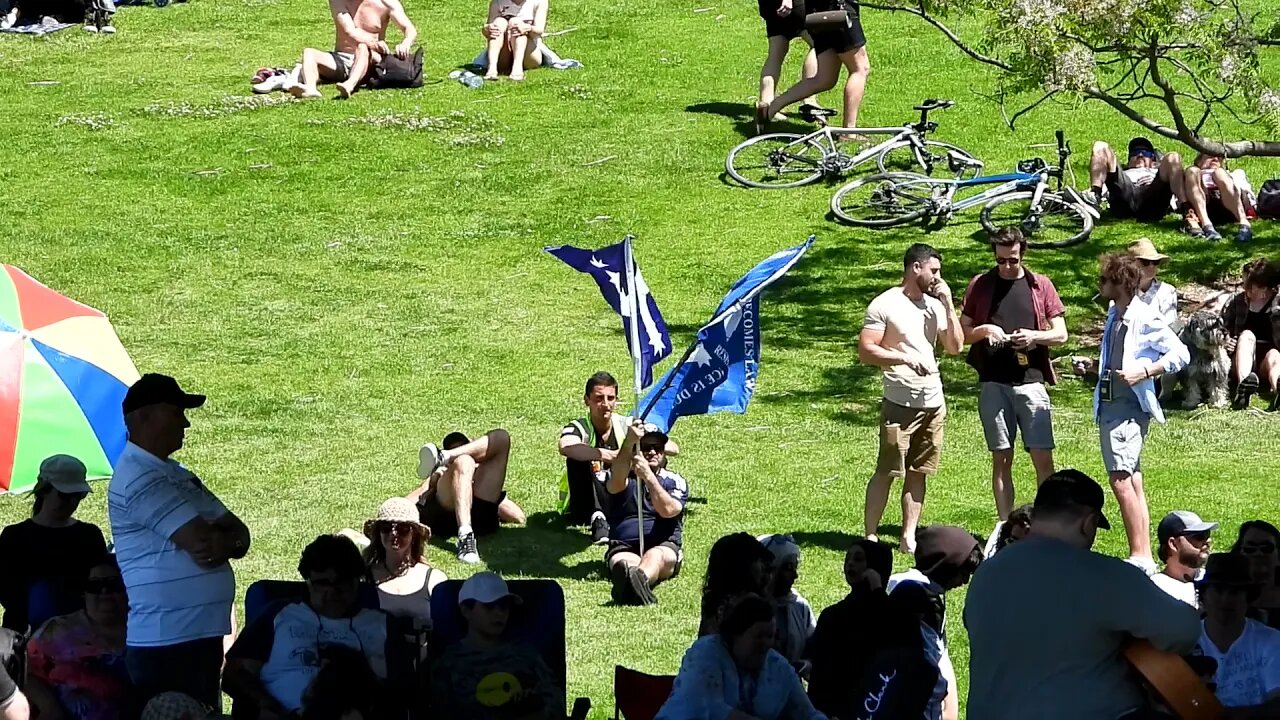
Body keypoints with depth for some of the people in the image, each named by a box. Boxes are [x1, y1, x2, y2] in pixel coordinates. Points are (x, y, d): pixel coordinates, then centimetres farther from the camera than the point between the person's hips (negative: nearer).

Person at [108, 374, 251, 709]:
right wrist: (226, 536, 2)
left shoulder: (177, 474, 18)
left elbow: (239, 533, 13)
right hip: (163, 643, -10)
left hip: (204, 635, 10)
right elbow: (201, 541, -21)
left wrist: (226, 544, -11)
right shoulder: (138, 477, -14)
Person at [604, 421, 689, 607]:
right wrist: (628, 443, -32)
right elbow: (616, 481, -14)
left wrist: (648, 476, -22)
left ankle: (640, 578, -73)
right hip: (624, 548, 0)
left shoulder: (675, 482, 14)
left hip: (664, 547, 0)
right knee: (623, 561, -37)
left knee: (655, 556, -38)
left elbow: (668, 510, -9)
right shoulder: (625, 478, 15)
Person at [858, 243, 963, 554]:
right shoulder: (885, 305, -7)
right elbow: (865, 351, -11)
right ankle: (870, 536, 0)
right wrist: (906, 358, -21)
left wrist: (949, 306, 2)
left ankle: (909, 537, 11)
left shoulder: (934, 305, 13)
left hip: (933, 403, 6)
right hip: (900, 403, -6)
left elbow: (955, 347, 10)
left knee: (917, 473, 8)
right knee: (886, 472, -5)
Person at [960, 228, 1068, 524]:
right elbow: (962, 333, 11)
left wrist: (1034, 336, -12)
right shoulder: (980, 286, 8)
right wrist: (983, 330, -10)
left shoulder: (1041, 286, 7)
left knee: (1043, 458, -7)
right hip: (993, 384, 1)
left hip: (1031, 380, -1)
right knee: (1001, 459, 4)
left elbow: (1060, 334, 7)